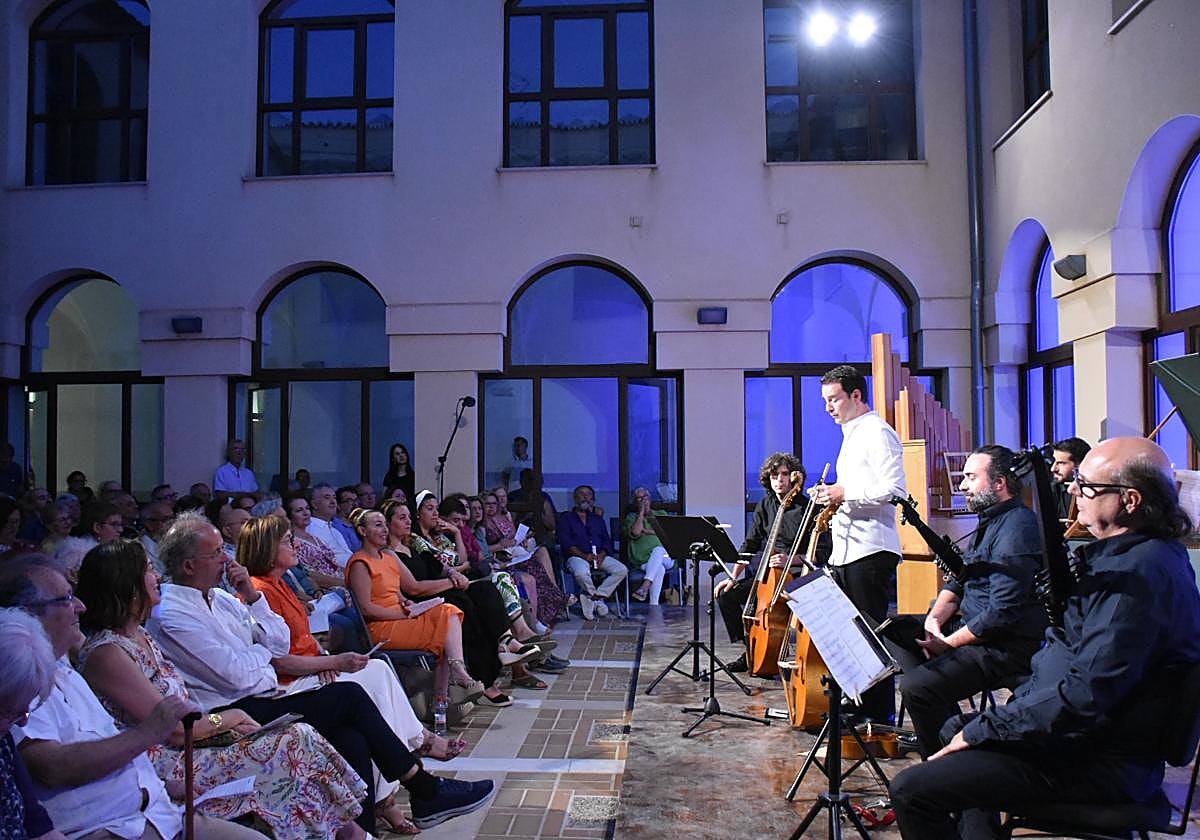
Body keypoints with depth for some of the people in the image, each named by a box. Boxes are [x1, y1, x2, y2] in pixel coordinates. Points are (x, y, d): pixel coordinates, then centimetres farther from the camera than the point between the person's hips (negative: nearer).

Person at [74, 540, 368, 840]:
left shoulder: (139, 635, 11)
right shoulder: (106, 653, -18)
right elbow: (173, 730, -18)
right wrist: (228, 718, -4)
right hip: (166, 771, -9)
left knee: (298, 737, -6)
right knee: (298, 741, -14)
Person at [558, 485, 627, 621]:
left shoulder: (598, 519, 26)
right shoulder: (566, 518, 12)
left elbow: (607, 541, 15)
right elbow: (565, 543, -3)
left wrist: (602, 555, -8)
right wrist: (584, 555, -17)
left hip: (599, 556, 4)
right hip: (577, 556, -4)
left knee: (621, 570, -22)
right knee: (581, 573, -38)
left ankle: (593, 597, -17)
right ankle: (598, 599, -11)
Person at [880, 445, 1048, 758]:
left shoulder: (1017, 528, -19)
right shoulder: (990, 522, 16)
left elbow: (1003, 612, -25)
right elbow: (958, 580, 19)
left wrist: (948, 643, -16)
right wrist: (935, 619, 0)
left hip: (1008, 645, -11)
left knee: (916, 687, -27)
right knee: (893, 629, 10)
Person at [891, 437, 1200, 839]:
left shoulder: (1141, 572, -25)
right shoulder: (1133, 554, 10)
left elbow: (1085, 697, -29)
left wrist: (982, 729, -19)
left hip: (1098, 763, -11)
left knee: (912, 790, -17)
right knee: (955, 727, 29)